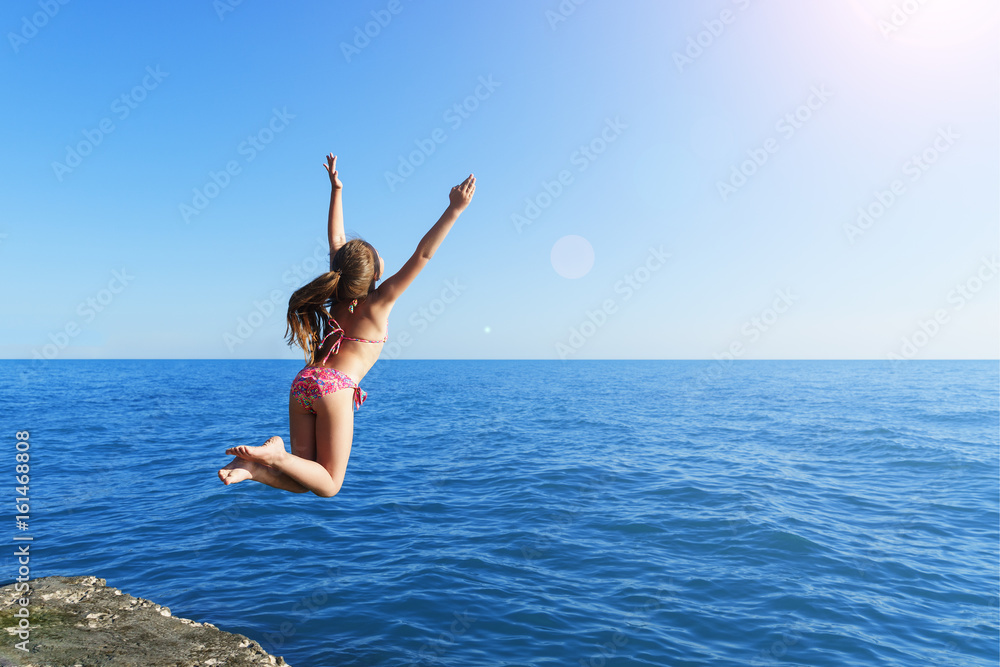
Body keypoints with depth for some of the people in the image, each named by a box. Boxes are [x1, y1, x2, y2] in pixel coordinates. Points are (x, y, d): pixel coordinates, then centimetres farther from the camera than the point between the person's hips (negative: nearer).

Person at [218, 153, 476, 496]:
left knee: (305, 480, 13)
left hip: (304, 381, 7)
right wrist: (454, 211, -10)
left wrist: (336, 189, 33)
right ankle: (275, 456, -18)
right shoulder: (380, 301, -2)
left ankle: (255, 466, -13)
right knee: (329, 485, 5)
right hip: (335, 386, -7)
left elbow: (336, 238, 25)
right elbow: (422, 254, -8)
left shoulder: (339, 293, 13)